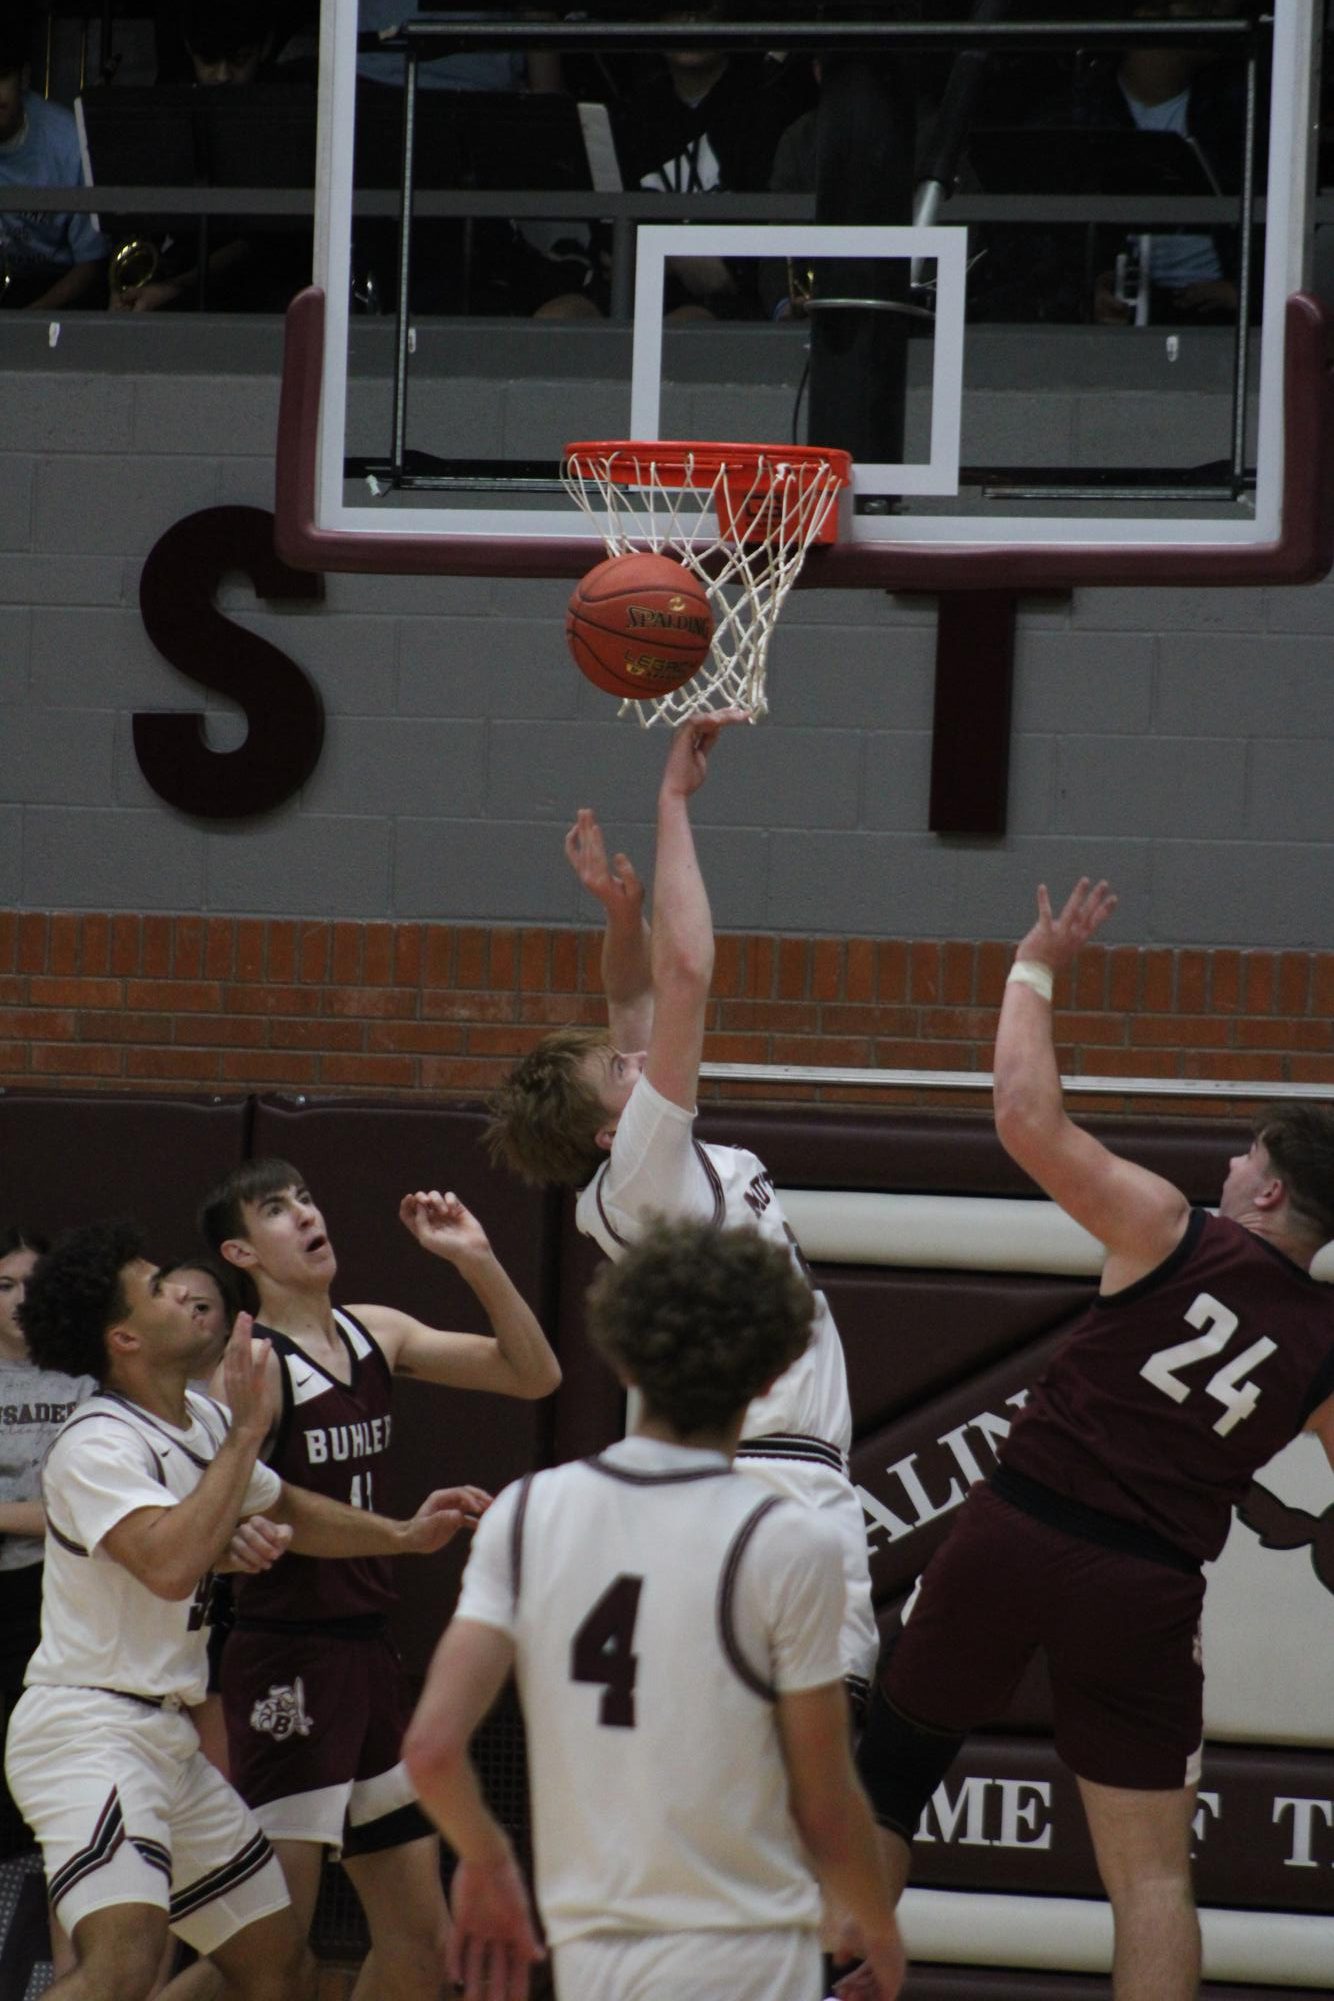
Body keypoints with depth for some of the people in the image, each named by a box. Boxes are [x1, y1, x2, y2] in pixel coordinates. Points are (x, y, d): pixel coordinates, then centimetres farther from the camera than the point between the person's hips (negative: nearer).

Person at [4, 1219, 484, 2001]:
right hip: (88, 1730, -10)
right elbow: (170, 1566, -33)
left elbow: (284, 1509, 33)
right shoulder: (98, 1445, -16)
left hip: (167, 1734, 10)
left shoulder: (201, 1419, 12)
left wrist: (404, 1535, 26)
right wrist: (246, 1431, -24)